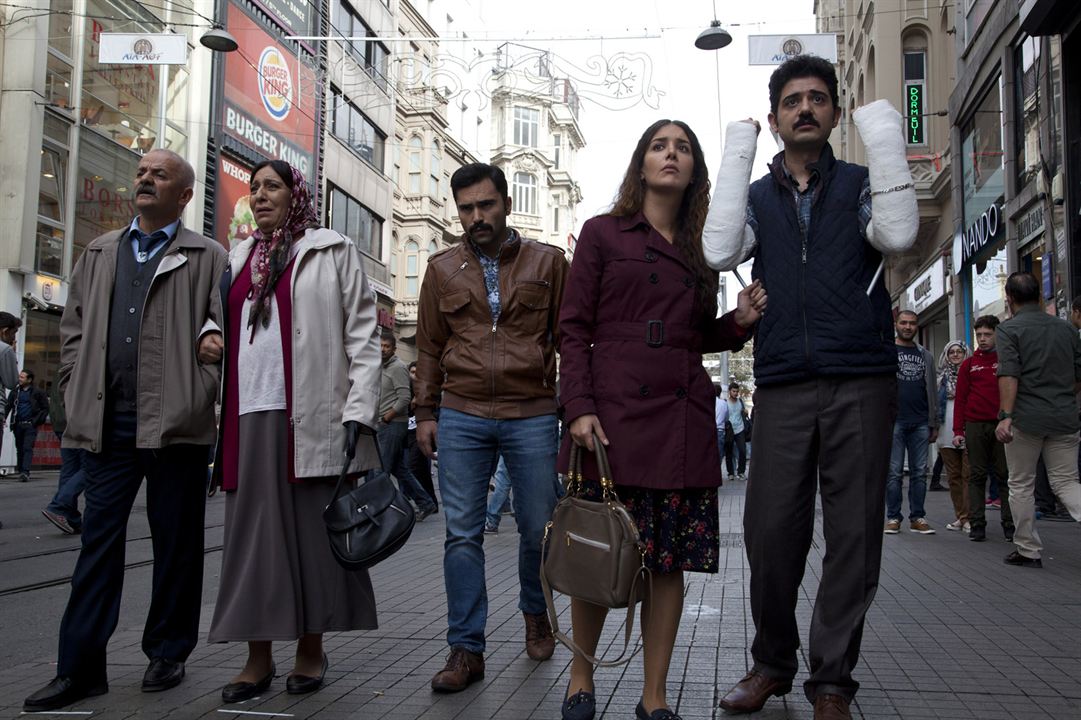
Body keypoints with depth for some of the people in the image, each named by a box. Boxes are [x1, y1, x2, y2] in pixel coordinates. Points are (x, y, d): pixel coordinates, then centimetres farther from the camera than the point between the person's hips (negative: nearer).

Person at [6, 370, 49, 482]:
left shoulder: (38, 392, 0)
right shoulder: (15, 391, 11)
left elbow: (45, 408, 3)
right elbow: (8, 406, 11)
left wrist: (37, 421, -7)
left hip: (30, 425, -4)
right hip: (18, 424, 4)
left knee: (28, 448, -12)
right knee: (19, 449, 8)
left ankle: (25, 472, -20)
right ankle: (21, 472, 15)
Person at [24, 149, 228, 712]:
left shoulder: (207, 258, 5)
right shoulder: (99, 253, 18)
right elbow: (73, 328, 18)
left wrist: (198, 397, -9)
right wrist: (77, 396, 6)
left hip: (173, 424, -3)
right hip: (106, 424, 4)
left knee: (175, 543, 5)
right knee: (98, 541, 5)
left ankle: (168, 653, 19)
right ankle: (81, 668, 11)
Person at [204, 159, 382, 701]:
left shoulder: (331, 251, 5)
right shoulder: (240, 257, 20)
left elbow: (362, 332, -2)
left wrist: (358, 409, -12)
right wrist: (208, 337, 6)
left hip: (311, 415, -4)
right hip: (249, 413, 5)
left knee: (311, 529, 1)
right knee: (252, 531, 4)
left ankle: (311, 648, 14)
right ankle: (258, 656, 12)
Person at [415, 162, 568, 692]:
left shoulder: (547, 262, 5)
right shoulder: (442, 269, 10)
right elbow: (429, 347, 13)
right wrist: (425, 413, 9)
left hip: (533, 415, -1)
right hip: (461, 416, 1)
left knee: (538, 529, 8)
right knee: (462, 534, 1)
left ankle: (535, 613, 35)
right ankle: (466, 649, 9)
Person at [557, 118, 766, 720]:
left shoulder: (702, 249, 17)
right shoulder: (603, 233, 6)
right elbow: (574, 328, 0)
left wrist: (739, 322, 1)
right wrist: (579, 409, -11)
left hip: (684, 420, 4)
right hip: (613, 414, -3)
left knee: (670, 560, 4)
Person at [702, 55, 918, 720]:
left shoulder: (860, 184, 12)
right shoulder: (756, 196, 15)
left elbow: (897, 235, -9)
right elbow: (719, 252, -5)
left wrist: (885, 136, -6)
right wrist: (738, 152, -2)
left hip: (862, 383, -1)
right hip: (782, 386, 1)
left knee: (854, 534, 0)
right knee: (771, 532, -1)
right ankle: (773, 662, 18)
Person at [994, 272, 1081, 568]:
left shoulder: (1008, 329, -5)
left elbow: (1009, 375, -17)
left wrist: (1005, 416, -21)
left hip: (1027, 418, -4)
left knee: (1021, 486, 8)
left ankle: (1028, 551, 14)